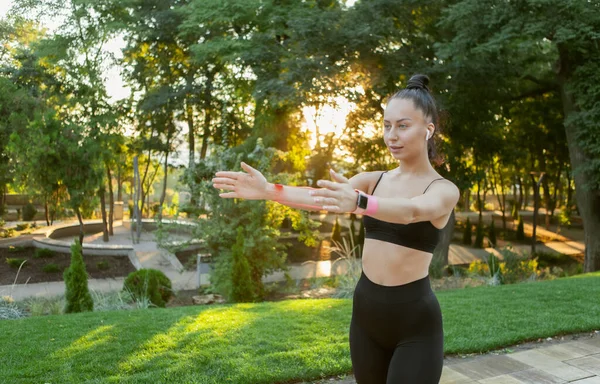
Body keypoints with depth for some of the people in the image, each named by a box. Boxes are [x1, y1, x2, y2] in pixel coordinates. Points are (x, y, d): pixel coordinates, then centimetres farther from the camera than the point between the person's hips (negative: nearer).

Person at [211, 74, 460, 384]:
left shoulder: (444, 190, -6)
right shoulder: (372, 181, 6)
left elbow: (411, 211, -29)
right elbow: (320, 199, -11)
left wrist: (358, 202, -48)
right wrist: (269, 191, -29)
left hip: (415, 322, -4)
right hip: (366, 313, 4)